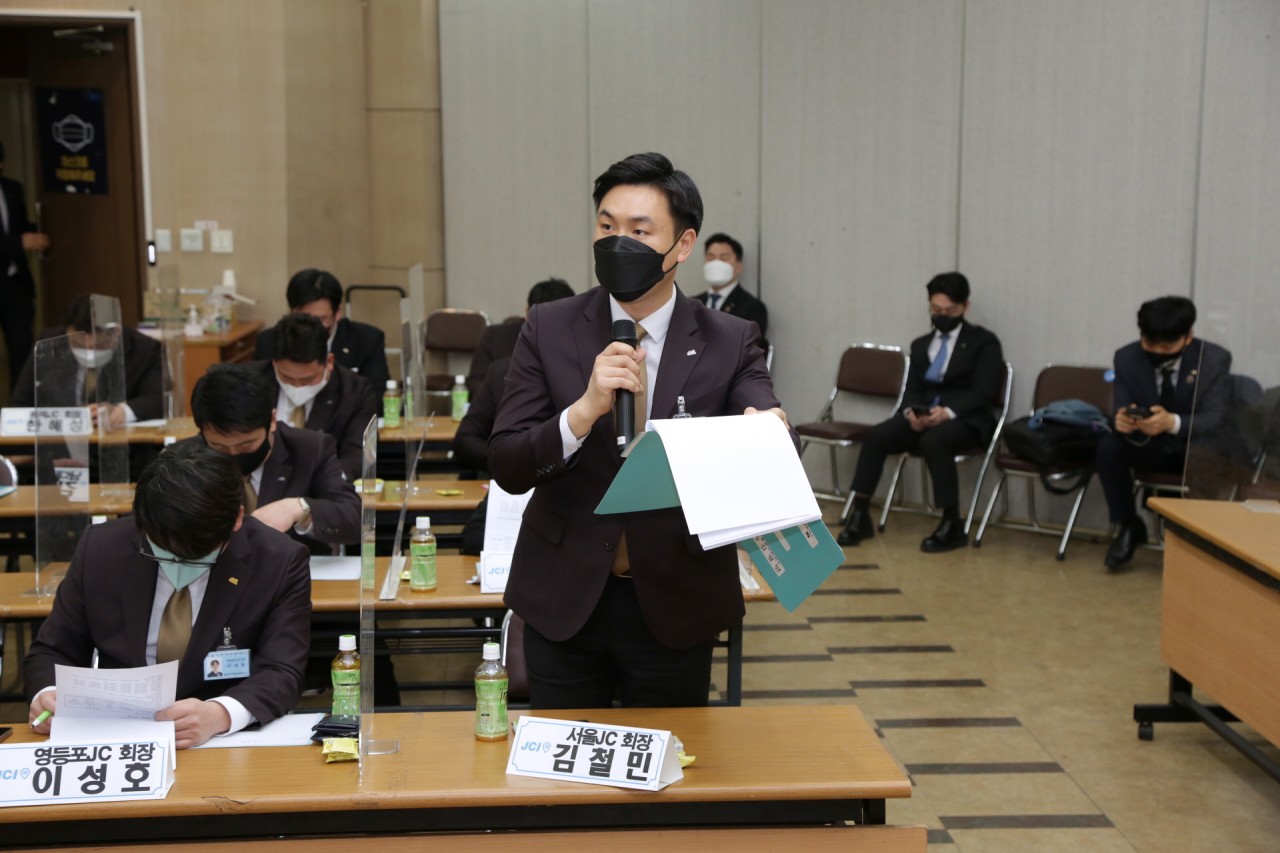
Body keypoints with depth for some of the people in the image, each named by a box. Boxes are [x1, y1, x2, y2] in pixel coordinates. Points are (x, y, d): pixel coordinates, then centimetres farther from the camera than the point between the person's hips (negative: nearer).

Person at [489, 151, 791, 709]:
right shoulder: (549, 329, -5)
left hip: (676, 606, 0)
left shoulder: (730, 343, -7)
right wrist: (585, 410, -28)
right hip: (564, 601, 1)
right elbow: (506, 467, -10)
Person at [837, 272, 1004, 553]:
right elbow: (912, 390, 13)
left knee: (934, 441, -37)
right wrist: (910, 411, -12)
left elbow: (983, 393, -7)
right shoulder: (920, 345, 21)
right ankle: (860, 516, -17)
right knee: (875, 436, -22)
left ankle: (952, 525, -27)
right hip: (922, 415, 5)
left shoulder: (984, 342, 4)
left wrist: (949, 412, -25)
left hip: (964, 419, -5)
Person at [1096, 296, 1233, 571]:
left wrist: (1173, 422, -45)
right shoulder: (1127, 357, -9)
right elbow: (1121, 410, -10)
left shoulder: (1215, 359, -16)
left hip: (1196, 446, -2)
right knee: (1109, 445, -28)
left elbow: (1215, 420, -23)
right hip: (1150, 446, 3)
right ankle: (1128, 526, -7)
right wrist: (1122, 420, -39)